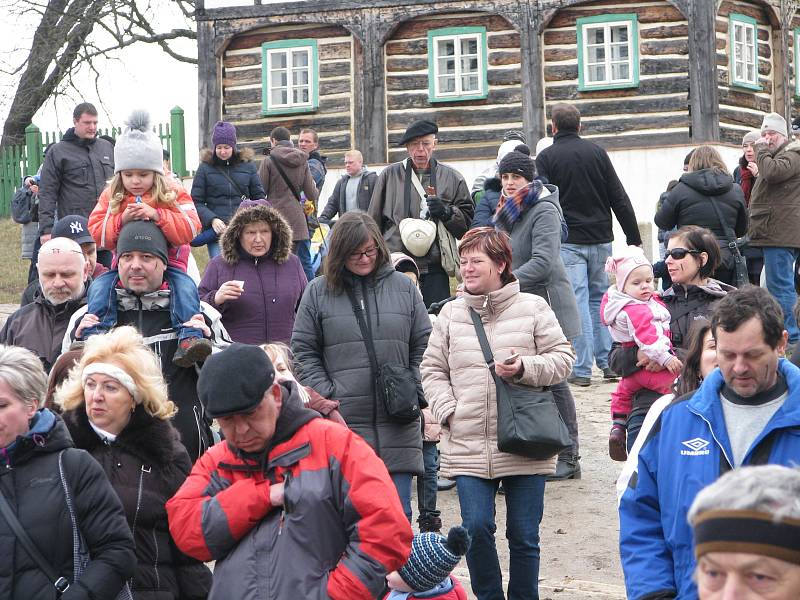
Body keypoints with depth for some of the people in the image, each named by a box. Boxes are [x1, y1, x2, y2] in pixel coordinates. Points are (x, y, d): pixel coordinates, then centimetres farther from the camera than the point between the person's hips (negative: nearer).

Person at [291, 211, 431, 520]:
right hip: (342, 422, -1)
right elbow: (304, 352, 6)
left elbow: (423, 345, 13)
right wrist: (326, 395, -5)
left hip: (397, 425, 1)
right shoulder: (318, 292, 5)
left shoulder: (403, 287, 9)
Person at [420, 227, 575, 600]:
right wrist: (448, 411, -1)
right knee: (476, 528, -4)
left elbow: (563, 359, 2)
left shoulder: (532, 308, 1)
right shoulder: (450, 314, 9)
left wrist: (525, 368, -15)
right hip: (468, 447, 2)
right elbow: (432, 370, 13)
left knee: (524, 535, 5)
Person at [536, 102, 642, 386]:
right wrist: (634, 238, 8)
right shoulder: (596, 152, 7)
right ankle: (608, 362, 13)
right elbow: (620, 199, 5)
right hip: (601, 239, 4)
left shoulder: (546, 157, -3)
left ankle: (582, 370, -3)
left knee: (577, 301, -3)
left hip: (567, 242, -3)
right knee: (600, 298, 14)